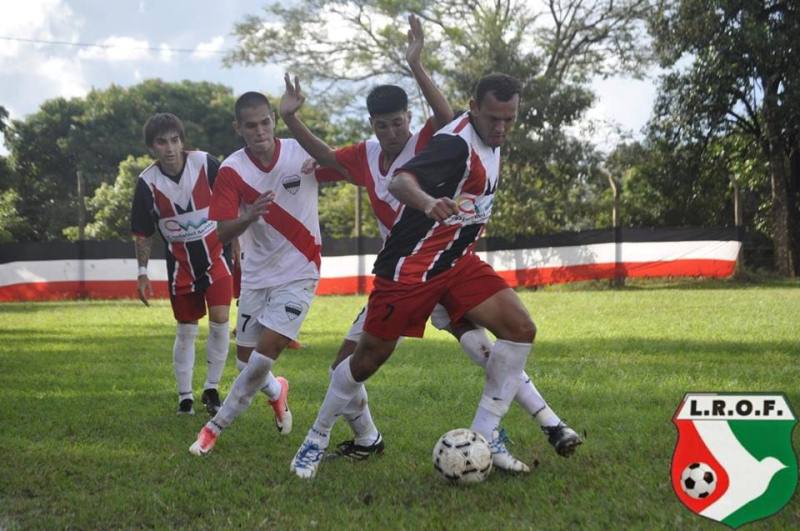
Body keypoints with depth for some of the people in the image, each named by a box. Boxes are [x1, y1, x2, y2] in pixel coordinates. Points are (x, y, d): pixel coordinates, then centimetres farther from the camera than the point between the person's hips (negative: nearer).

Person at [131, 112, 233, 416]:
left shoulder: (206, 164, -15)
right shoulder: (147, 182, -12)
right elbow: (143, 233, 0)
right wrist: (142, 273, 1)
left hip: (214, 254, -1)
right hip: (180, 262, 1)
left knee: (220, 321, -10)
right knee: (186, 331, 6)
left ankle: (212, 389, 8)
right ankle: (185, 397, 19)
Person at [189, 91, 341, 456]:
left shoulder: (302, 154, -11)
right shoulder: (232, 170, -9)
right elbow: (223, 232, -13)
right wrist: (248, 217, -35)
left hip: (299, 273, -2)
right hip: (256, 274, 3)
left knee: (267, 347, -17)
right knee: (246, 361, 8)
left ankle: (217, 425, 2)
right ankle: (276, 392, 44)